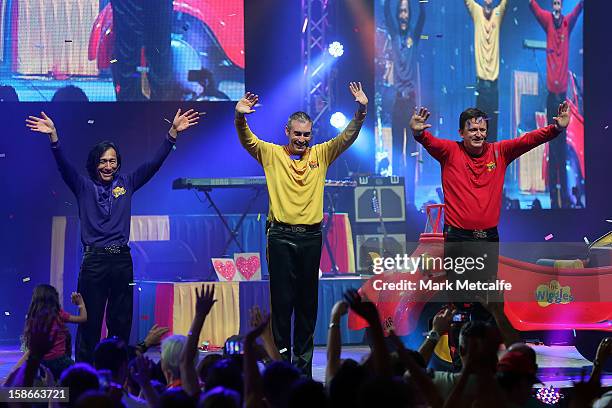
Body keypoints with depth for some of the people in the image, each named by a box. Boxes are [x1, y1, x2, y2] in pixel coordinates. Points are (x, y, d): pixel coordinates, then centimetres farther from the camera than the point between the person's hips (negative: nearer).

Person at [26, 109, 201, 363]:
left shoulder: (126, 184, 11)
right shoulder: (84, 187, 4)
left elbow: (154, 163, 6)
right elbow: (64, 165, -9)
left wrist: (173, 133, -5)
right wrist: (53, 136, -26)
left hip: (122, 260, 3)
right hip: (94, 261, -3)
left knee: (121, 323, 7)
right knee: (90, 323, -2)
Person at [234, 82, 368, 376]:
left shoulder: (320, 154, 8)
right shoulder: (271, 154, 3)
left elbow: (347, 137, 1)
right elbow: (246, 139, -10)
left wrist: (361, 111, -15)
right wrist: (240, 117, -29)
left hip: (311, 236, 2)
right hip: (281, 236, -2)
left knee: (308, 301, 7)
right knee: (282, 299, -2)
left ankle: (303, 361, 13)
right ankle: (281, 357, 3)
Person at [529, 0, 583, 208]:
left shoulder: (567, 23, 2)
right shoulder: (548, 20, 2)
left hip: (563, 93, 1)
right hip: (551, 93, -1)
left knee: (563, 149, 5)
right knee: (552, 148, 1)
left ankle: (564, 196, 9)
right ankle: (554, 197, 4)